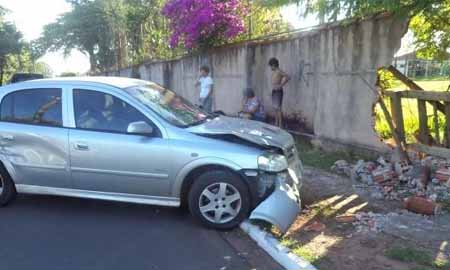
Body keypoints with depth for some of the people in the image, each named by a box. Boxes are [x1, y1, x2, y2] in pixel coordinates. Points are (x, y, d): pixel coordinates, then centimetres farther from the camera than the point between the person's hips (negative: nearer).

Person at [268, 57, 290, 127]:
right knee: (275, 108, 11)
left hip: (278, 91, -9)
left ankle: (280, 124, -7)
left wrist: (281, 85, -16)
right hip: (274, 91, 9)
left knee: (278, 108, -10)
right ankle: (276, 123, 19)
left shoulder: (279, 71, -12)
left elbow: (288, 77, -21)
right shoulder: (273, 72, 15)